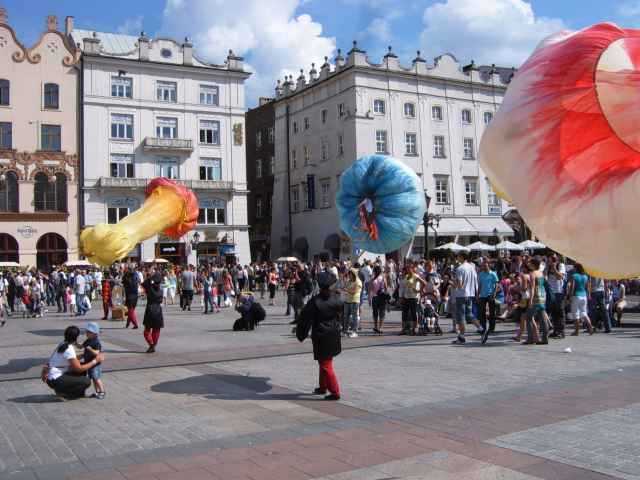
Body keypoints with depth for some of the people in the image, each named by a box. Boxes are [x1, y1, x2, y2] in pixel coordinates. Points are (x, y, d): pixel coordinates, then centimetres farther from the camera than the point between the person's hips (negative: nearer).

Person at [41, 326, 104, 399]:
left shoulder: (62, 344, 5)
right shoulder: (69, 350, -22)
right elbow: (79, 369, -18)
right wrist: (95, 361, -12)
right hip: (55, 381, -9)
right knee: (87, 382, -12)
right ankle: (62, 391, -2)